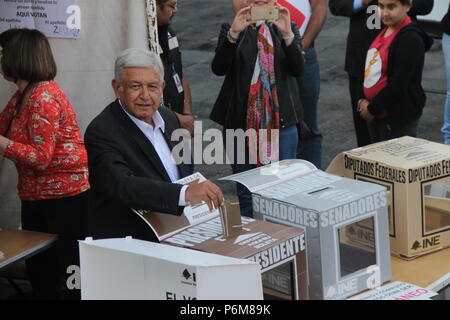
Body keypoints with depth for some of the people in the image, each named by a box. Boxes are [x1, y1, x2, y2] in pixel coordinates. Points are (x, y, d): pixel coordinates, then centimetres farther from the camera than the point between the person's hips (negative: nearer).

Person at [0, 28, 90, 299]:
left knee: (67, 278, -3)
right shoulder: (22, 96, 12)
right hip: (36, 198, 10)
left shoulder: (44, 97, -17)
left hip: (64, 198, -10)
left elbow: (41, 158, -22)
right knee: (37, 269, 13)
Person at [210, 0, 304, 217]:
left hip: (281, 120, 1)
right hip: (242, 121, -1)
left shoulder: (287, 29, 9)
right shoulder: (232, 30, 6)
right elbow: (218, 68, -9)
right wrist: (233, 33, -22)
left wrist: (287, 34, -21)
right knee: (246, 194, 5)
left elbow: (297, 69, -7)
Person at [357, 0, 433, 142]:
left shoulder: (410, 39, -17)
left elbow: (399, 83, -21)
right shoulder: (384, 31, 11)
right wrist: (363, 101, 4)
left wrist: (372, 108, -13)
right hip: (375, 116, 9)